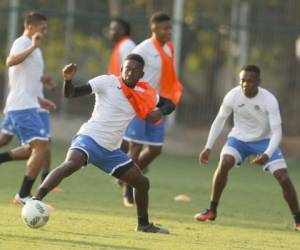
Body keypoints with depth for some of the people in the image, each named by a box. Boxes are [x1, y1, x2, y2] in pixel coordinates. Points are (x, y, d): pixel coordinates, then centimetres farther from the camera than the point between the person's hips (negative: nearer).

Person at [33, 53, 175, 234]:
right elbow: (71, 93, -10)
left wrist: (159, 112, -5)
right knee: (71, 164, -37)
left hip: (111, 151, 7)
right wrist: (68, 79, -32)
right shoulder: (108, 82, -8)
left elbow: (169, 104, 18)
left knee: (142, 183, 11)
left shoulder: (144, 94, 7)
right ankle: (36, 200, -41)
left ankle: (144, 224, 32)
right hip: (90, 138, -7)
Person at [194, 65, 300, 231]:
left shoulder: (269, 100, -26)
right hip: (239, 138, 1)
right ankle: (212, 211, -11)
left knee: (284, 178, -13)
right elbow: (220, 120, -3)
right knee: (224, 163, -26)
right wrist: (208, 147, -6)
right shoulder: (232, 96, -19)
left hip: (264, 141, -1)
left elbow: (276, 132, -26)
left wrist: (267, 155, -42)